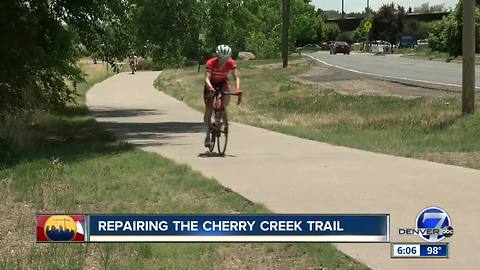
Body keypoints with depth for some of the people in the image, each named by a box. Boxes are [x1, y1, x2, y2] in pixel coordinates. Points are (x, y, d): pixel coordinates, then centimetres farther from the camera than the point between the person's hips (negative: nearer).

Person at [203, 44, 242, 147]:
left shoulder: (231, 63, -25)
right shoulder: (210, 63, -31)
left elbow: (236, 77, -28)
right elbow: (207, 79, -38)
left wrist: (237, 90, -45)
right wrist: (211, 89, -57)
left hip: (223, 82, 1)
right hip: (211, 83, -1)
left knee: (227, 95, -34)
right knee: (209, 109, -10)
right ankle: (207, 135, -1)